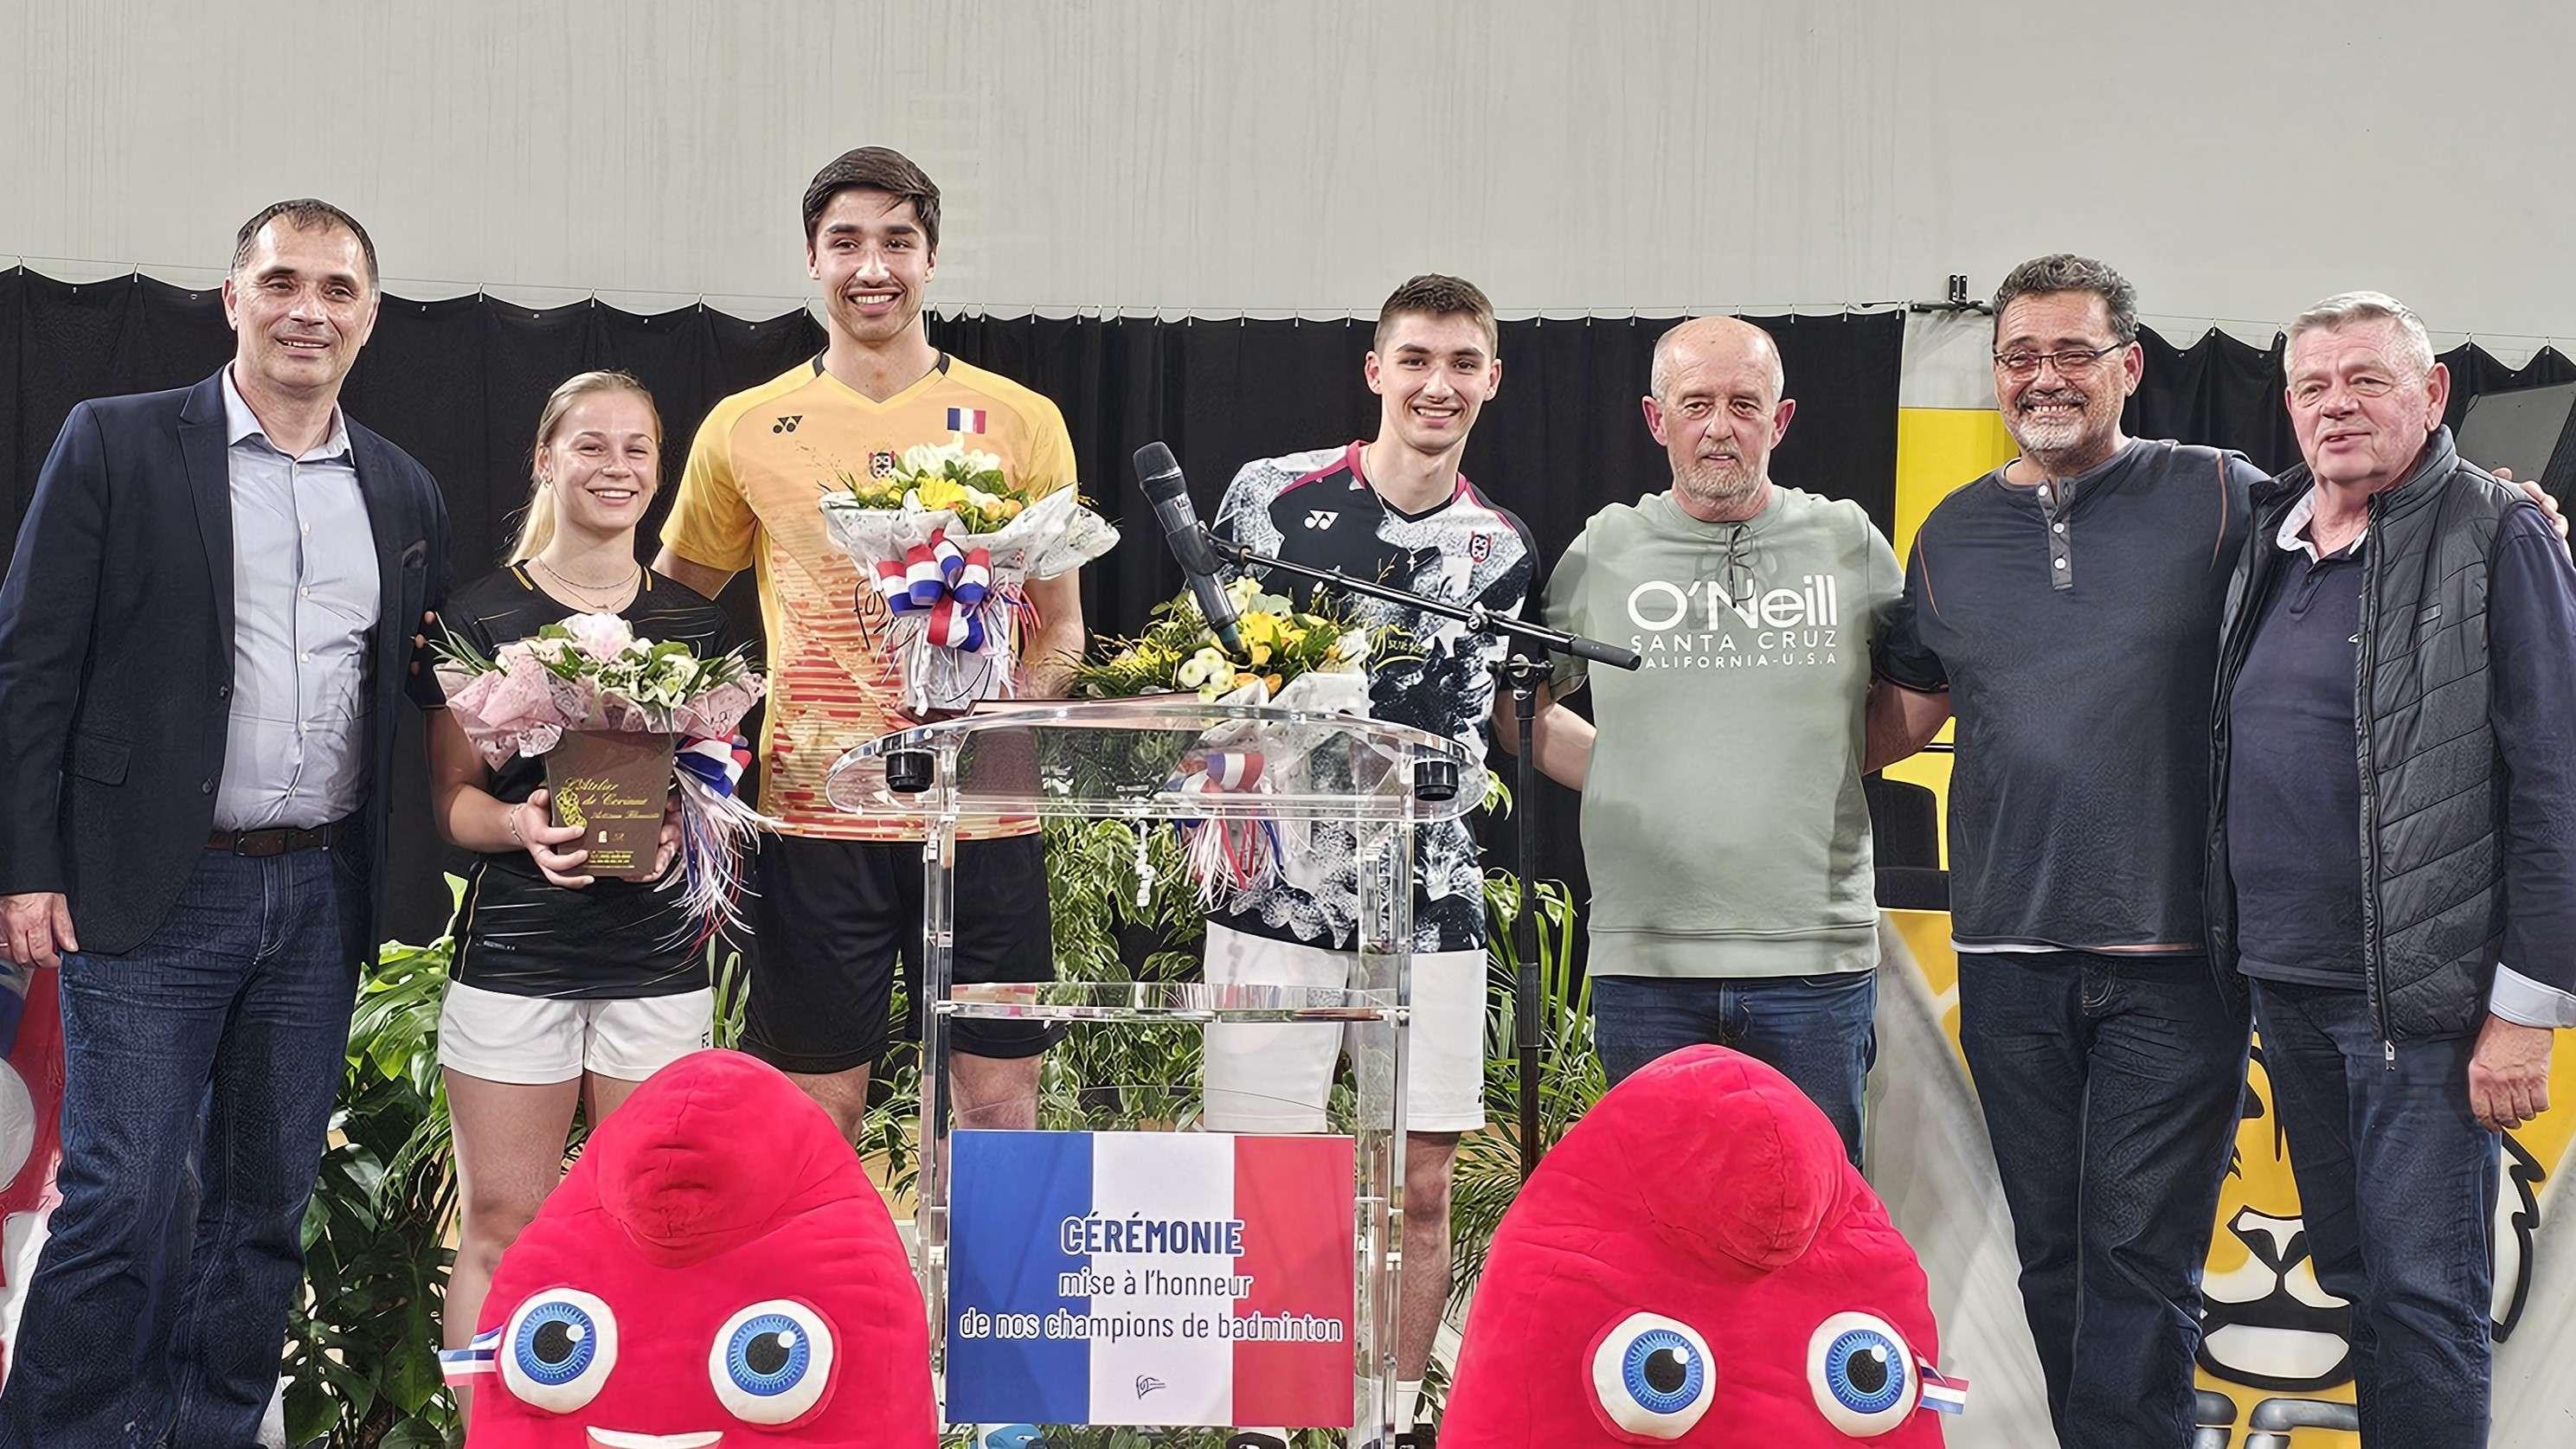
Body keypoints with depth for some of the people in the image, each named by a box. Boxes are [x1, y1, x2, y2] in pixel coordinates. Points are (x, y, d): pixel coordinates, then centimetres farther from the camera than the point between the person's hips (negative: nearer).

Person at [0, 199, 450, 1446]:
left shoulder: (403, 491, 10)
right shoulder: (116, 444, -2)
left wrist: (396, 885, 6)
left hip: (322, 898, 4)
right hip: (153, 890, -4)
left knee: (268, 1201, 11)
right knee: (121, 1204, -3)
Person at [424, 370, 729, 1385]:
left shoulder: (697, 624, 9)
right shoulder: (481, 615, 2)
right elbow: (452, 797, 3)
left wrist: (683, 824, -8)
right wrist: (522, 825, -18)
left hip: (658, 956, 2)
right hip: (514, 953, -2)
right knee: (499, 1229, -1)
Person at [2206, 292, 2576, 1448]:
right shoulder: (2267, 541, 12)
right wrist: (2239, 955, 12)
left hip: (2421, 999, -6)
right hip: (2283, 985, 6)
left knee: (2423, 1297, -1)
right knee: (2351, 1276, 15)